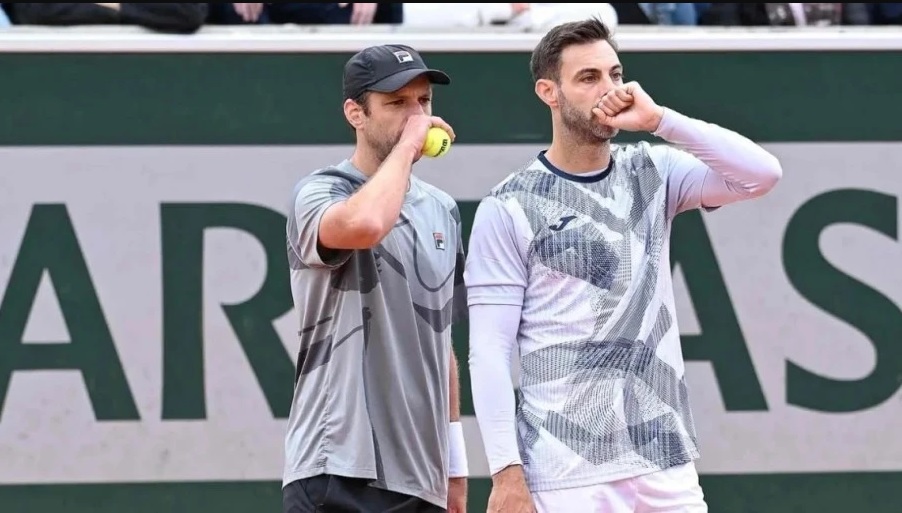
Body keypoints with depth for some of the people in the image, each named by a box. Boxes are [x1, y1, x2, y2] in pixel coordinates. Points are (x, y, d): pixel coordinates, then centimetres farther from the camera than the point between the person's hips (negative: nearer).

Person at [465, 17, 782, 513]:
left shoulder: (652, 174, 9)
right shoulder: (509, 209, -3)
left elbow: (762, 174, -3)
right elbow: (490, 351, -6)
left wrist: (658, 119, -9)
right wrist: (506, 471, -14)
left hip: (666, 460, 4)